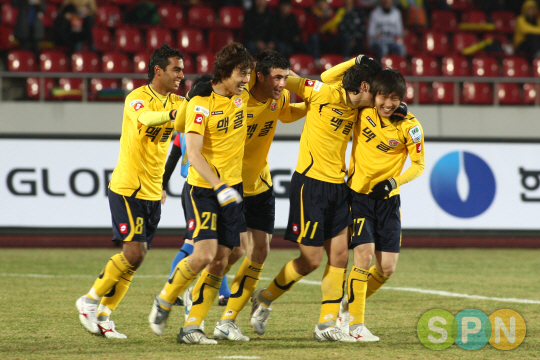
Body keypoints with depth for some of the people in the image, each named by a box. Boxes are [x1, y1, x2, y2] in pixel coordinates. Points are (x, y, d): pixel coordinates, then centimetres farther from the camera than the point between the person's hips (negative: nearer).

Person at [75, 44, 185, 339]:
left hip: (153, 192, 7)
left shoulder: (176, 102, 9)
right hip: (127, 188, -7)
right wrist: (171, 113, -53)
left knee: (136, 256, 5)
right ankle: (90, 300, 3)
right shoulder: (137, 98, -14)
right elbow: (145, 118, -36)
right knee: (134, 253, -15)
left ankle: (103, 315, 14)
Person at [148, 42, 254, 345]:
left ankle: (192, 328, 4)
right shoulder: (201, 104, -14)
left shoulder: (244, 97, 4)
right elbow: (193, 153, -21)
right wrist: (219, 187, -28)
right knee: (204, 254, -18)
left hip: (232, 189, 6)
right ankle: (164, 301, 8)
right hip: (202, 188, -6)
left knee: (220, 261, -1)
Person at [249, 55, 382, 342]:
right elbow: (288, 81, -6)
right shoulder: (324, 94, -12)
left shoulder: (356, 110, 8)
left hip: (337, 187, 7)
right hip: (310, 183, -7)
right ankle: (265, 299, 20)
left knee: (339, 256, 2)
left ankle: (327, 324, 9)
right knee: (311, 259, -3)